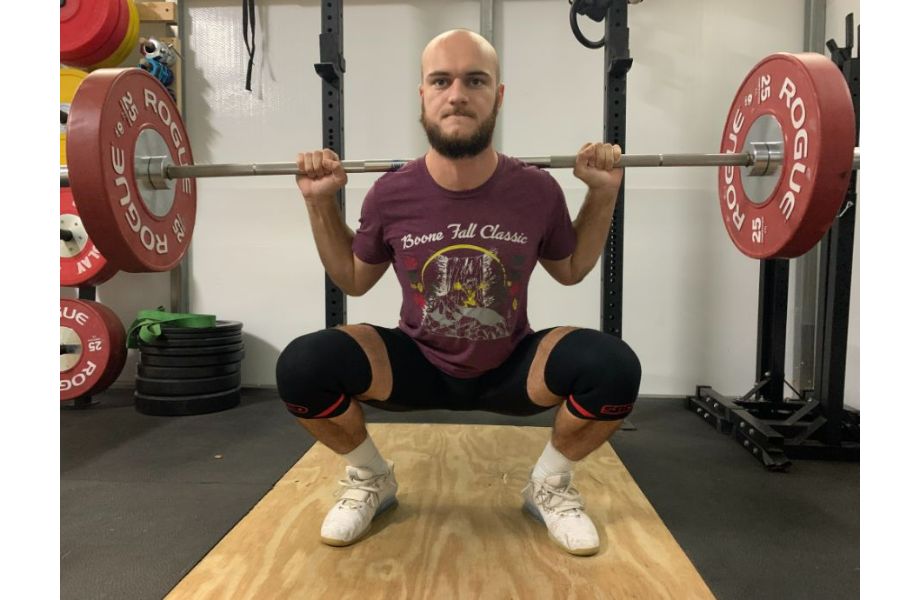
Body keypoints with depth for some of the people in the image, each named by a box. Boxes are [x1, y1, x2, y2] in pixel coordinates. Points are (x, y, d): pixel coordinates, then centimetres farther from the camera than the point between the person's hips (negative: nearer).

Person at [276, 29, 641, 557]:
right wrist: (320, 202, -9)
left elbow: (571, 271, 5)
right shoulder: (391, 195, -15)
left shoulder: (538, 192, -15)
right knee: (301, 366, -26)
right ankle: (371, 479, 5)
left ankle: (550, 484, 3)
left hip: (512, 368, 1)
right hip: (417, 365, 0)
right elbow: (353, 280, 3)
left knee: (613, 368, -29)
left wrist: (604, 195, -8)